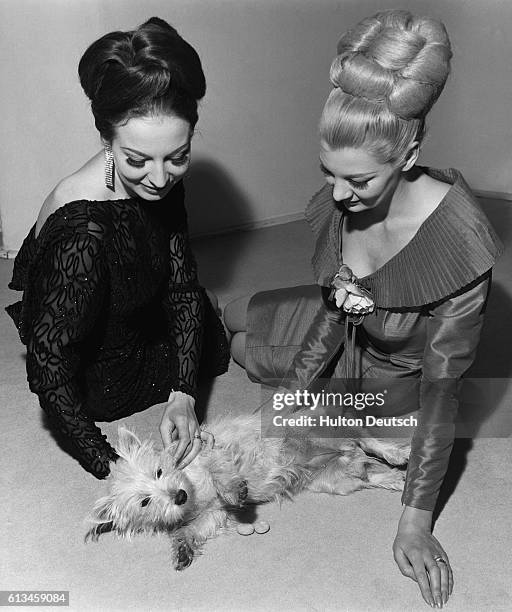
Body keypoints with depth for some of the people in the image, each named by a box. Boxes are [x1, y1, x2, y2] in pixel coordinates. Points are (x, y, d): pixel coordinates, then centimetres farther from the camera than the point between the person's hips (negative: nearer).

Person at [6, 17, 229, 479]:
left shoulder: (161, 180, -19)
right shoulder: (82, 234, -41)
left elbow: (183, 283, -13)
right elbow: (48, 370, -32)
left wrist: (183, 394, -21)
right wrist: (110, 467, -32)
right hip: (98, 387, -5)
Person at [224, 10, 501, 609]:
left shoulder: (458, 244, -40)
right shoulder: (341, 200, -23)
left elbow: (441, 393, -32)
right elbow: (335, 308, -8)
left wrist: (415, 523, -27)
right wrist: (298, 385, -10)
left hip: (391, 376, -5)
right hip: (341, 334, 5)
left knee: (234, 348, 8)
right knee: (222, 314, 20)